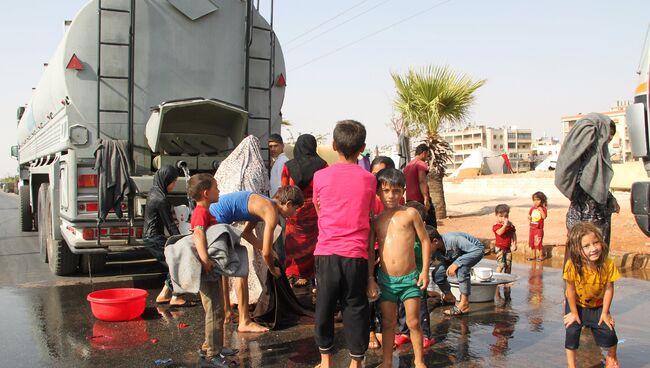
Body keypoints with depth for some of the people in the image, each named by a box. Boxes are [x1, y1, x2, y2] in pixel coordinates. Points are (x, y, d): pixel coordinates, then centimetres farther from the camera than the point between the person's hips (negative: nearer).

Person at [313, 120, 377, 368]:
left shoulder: (320, 177, 0)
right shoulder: (368, 179, 2)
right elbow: (369, 218, 10)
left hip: (326, 253, 0)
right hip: (357, 254, 0)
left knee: (324, 307, 13)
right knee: (355, 308, 9)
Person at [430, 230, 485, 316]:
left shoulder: (453, 239, -40)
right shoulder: (435, 250, -21)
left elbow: (478, 251, -40)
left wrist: (457, 263, -44)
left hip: (476, 250, -6)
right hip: (457, 256, 6)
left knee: (461, 267, -36)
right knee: (437, 274, -12)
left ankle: (464, 304, -25)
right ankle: (449, 297, 16)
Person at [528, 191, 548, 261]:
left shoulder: (543, 209, -9)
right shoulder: (532, 208, 6)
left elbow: (544, 217, -22)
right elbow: (529, 216, 16)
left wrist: (541, 210, -26)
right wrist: (529, 218, -5)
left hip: (539, 228, -6)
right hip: (532, 228, 6)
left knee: (539, 242, -4)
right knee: (532, 242, 12)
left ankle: (541, 256, 10)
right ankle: (534, 256, 24)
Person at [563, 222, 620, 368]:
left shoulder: (608, 264, -29)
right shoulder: (572, 265, -34)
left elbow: (609, 289, -17)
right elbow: (571, 290, -22)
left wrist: (605, 313, -10)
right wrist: (574, 313, -11)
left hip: (598, 305, 2)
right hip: (576, 304, -1)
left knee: (608, 333, 1)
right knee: (572, 332, -7)